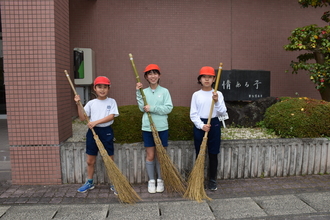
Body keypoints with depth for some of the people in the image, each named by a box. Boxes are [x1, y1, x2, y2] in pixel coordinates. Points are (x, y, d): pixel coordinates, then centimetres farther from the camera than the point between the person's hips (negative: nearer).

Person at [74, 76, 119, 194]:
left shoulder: (112, 102, -1)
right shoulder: (91, 103, 5)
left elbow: (111, 116, -14)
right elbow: (82, 118, 1)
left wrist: (96, 122, -22)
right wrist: (79, 104, -8)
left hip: (106, 131, -2)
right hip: (92, 131, 3)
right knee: (90, 160, 12)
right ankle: (89, 182, 31)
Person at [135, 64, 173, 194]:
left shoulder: (164, 91, -1)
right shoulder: (144, 91, 3)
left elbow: (169, 108, -10)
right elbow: (142, 108, -7)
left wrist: (152, 108, -17)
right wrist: (138, 93, -11)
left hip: (162, 128, -1)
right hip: (147, 128, 1)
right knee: (150, 155, 7)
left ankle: (160, 181, 24)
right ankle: (151, 181, 22)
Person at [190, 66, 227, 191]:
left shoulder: (218, 94, 2)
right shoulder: (196, 95, 0)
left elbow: (223, 113, -3)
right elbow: (193, 114, -3)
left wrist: (217, 101, -18)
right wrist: (201, 125, -16)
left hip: (214, 125, 1)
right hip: (199, 125, 0)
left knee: (213, 155, 7)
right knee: (199, 154, 7)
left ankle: (212, 181, 21)